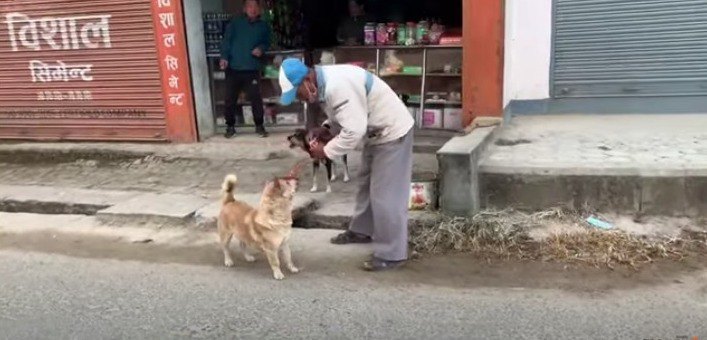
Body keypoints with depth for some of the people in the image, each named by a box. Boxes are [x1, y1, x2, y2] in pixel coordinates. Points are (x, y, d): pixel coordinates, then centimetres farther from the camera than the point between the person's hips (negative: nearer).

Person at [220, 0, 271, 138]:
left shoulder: (263, 26, 11)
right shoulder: (235, 23, 5)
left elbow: (266, 42, 20)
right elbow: (226, 40, -2)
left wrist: (261, 49, -3)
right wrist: (224, 57, -16)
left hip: (252, 68, 1)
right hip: (233, 68, 0)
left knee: (255, 98, -3)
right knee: (230, 98, 3)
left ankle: (259, 126, 11)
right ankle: (230, 126, 15)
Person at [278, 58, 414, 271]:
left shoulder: (338, 86, -31)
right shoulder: (324, 84, 1)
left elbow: (354, 130, -33)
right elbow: (341, 117, 13)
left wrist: (326, 151, -21)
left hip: (392, 131, -10)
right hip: (376, 132, 10)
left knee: (385, 193, -8)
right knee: (366, 184, 21)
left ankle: (391, 254, 1)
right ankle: (361, 231, 39)